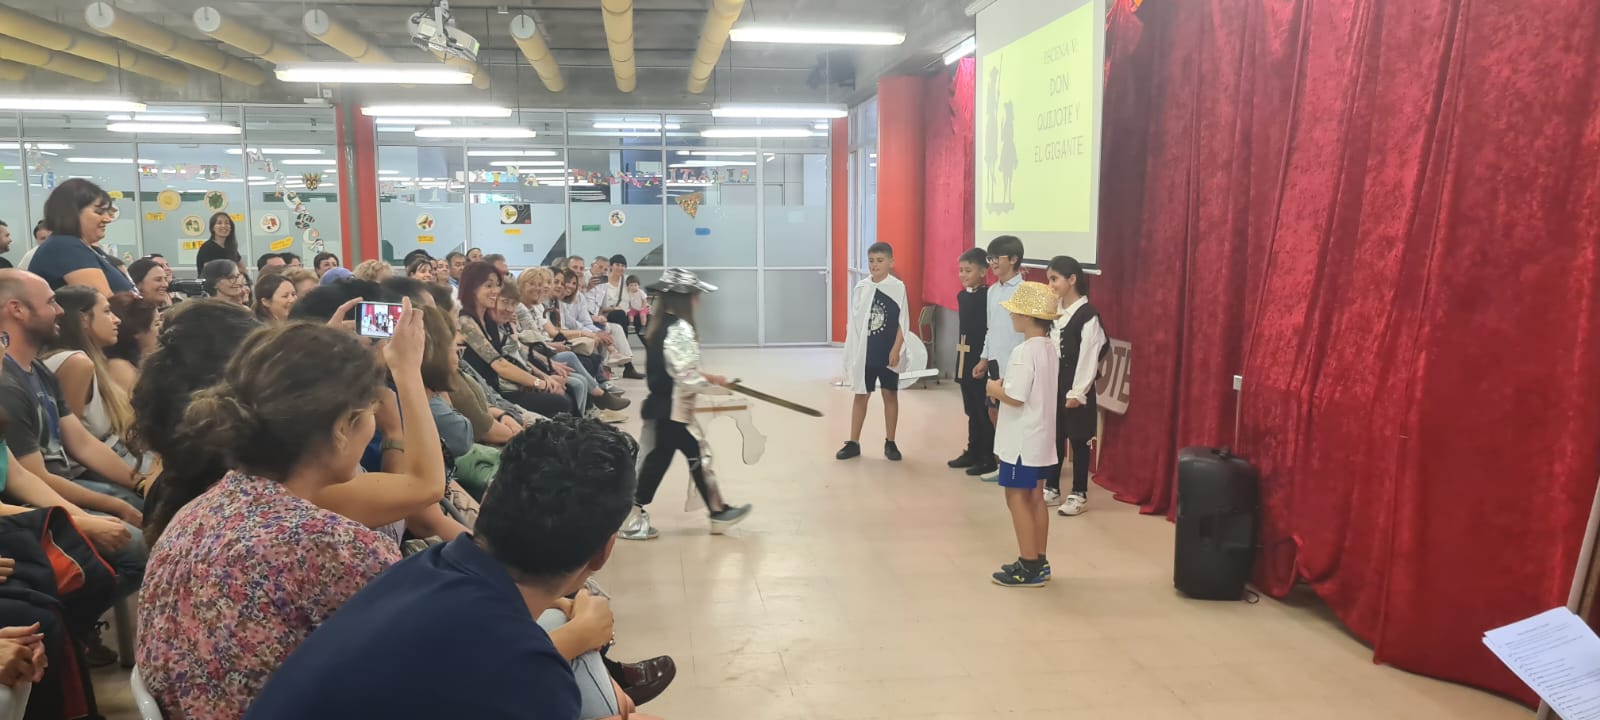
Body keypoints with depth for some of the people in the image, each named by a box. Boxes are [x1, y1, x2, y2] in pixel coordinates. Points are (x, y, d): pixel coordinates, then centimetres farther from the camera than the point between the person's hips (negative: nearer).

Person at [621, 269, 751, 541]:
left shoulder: (658, 326, 10)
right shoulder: (680, 330, -20)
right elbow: (688, 378, -23)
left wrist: (708, 377, 14)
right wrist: (718, 388, -11)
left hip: (660, 407, 9)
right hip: (675, 410, -9)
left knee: (656, 460, 13)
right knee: (699, 457, 4)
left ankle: (634, 517, 16)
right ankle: (718, 513, 18)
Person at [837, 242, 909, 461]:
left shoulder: (898, 287, -5)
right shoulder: (861, 287, 2)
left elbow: (903, 322, -6)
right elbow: (854, 322, 5)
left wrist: (896, 349, -12)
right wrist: (851, 352, 4)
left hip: (888, 353, -2)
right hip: (864, 352, 2)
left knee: (890, 395, 8)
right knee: (861, 395, 8)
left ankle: (890, 443, 19)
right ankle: (853, 443, 16)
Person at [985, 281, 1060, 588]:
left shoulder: (1024, 351, -21)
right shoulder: (1049, 348, 8)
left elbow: (1015, 397, -25)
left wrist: (994, 389, -7)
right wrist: (1005, 384, 10)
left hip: (1022, 439, -9)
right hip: (1041, 436, 9)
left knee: (1017, 497, -1)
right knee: (1035, 497, 15)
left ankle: (1028, 567, 4)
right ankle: (1039, 562, 22)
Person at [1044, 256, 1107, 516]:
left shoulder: (1088, 314, -14)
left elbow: (1089, 356, -15)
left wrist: (1078, 392, -16)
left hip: (1074, 388, -6)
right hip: (1053, 384, 7)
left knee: (1078, 440, 4)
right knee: (1053, 437, 13)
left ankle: (1079, 495, 14)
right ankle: (1052, 489, 25)